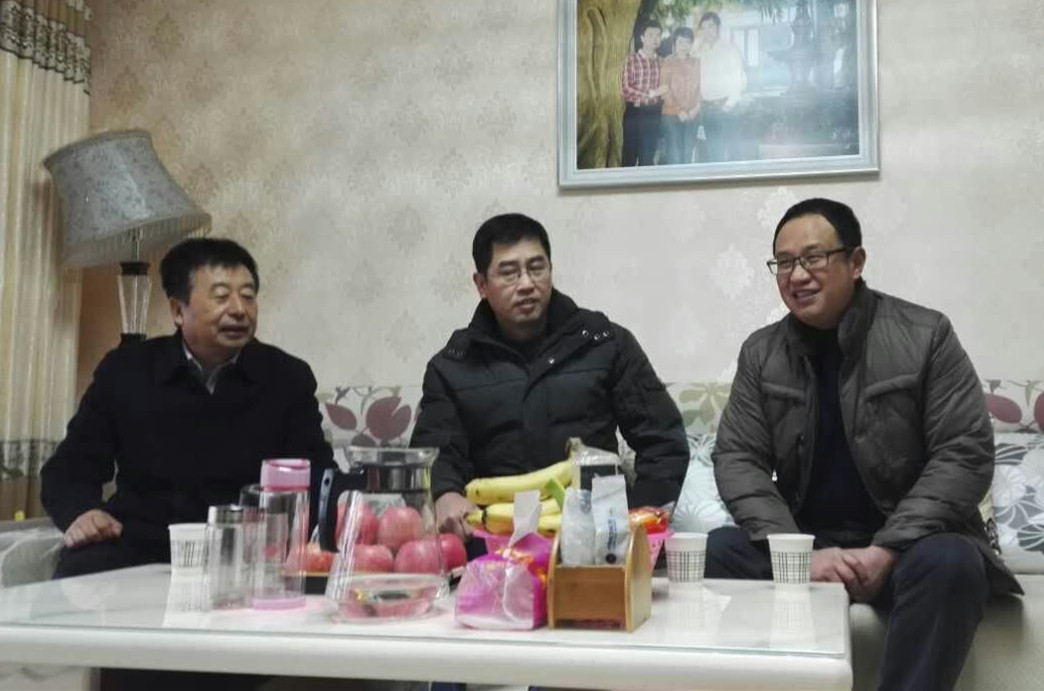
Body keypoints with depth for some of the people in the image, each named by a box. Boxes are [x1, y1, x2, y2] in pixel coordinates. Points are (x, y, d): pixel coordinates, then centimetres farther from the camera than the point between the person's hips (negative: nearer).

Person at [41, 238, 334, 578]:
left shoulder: (288, 378, 7)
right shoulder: (124, 370, 8)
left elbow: (318, 480, 6)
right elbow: (69, 467, 12)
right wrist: (79, 512, -11)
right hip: (138, 547, 1)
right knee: (78, 577, -31)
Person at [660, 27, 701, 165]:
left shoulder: (696, 63, 11)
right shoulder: (668, 62, 0)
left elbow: (700, 87, 10)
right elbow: (665, 89, -5)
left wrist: (696, 108, -4)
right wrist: (679, 110, -10)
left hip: (692, 115, 4)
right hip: (672, 114, -4)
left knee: (688, 152, 6)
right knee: (674, 154, -6)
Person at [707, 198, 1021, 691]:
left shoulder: (925, 335, -5)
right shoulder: (760, 353, 4)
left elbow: (966, 454, -9)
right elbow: (737, 459, -1)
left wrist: (887, 551, -20)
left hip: (908, 543, -2)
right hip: (804, 543, 2)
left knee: (949, 563, -34)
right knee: (714, 553, -23)